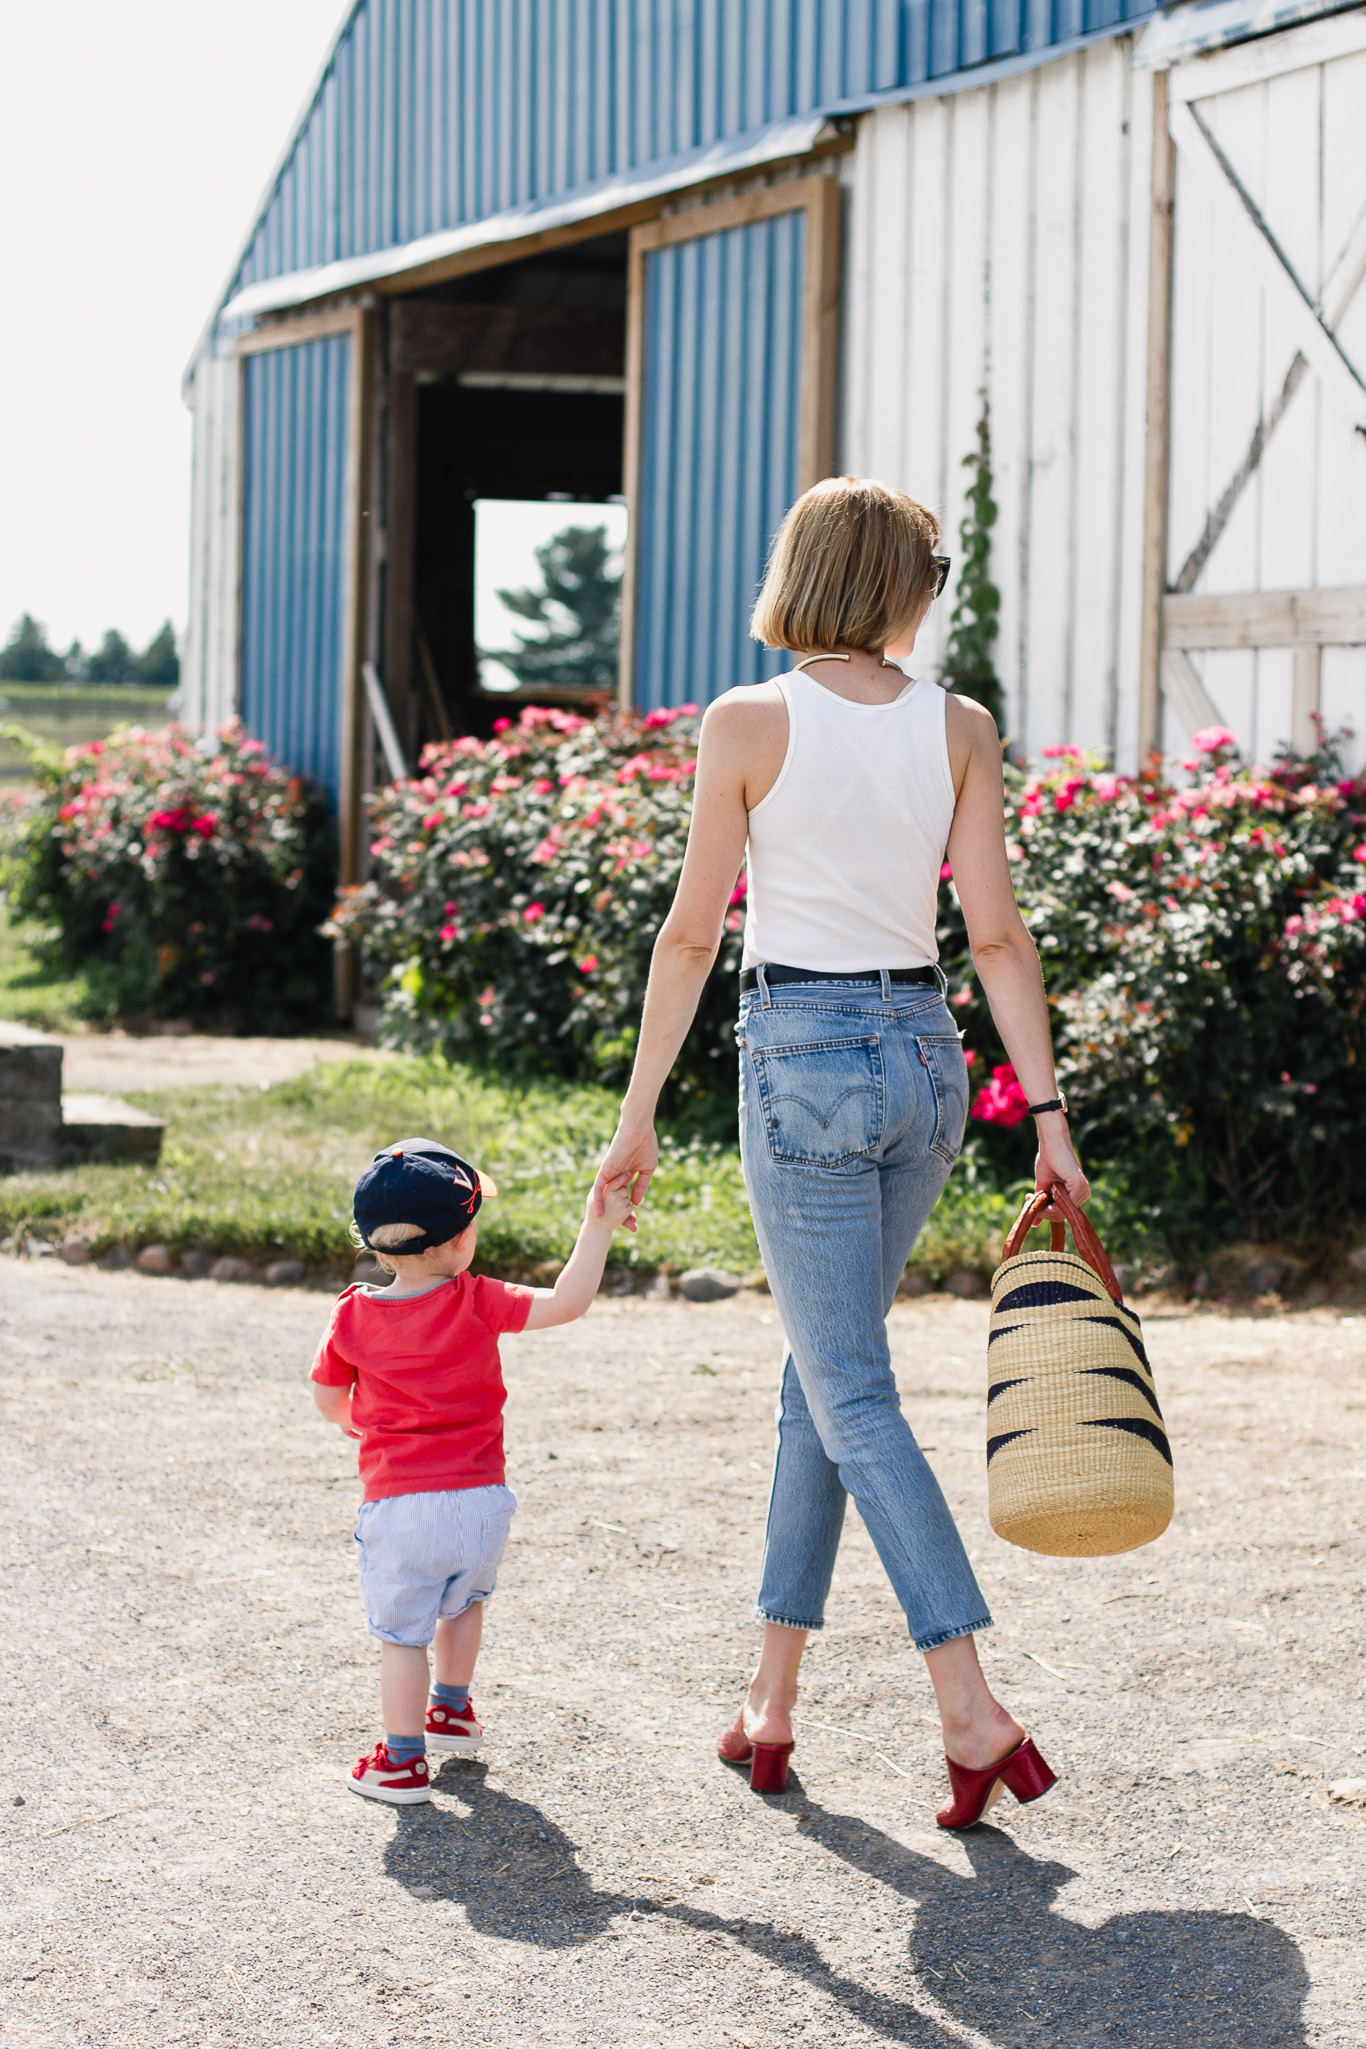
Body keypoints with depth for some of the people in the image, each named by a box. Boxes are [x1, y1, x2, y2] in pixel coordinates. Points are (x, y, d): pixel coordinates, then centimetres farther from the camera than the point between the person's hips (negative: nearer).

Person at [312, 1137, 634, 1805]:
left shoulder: (353, 1316, -4)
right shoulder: (476, 1304, -9)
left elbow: (328, 1398, 8)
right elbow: (566, 1303, -15)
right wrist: (597, 1227, -9)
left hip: (399, 1505, -2)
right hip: (482, 1498, 2)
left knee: (401, 1632, 6)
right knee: (464, 1598, 29)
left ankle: (402, 1761, 8)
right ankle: (453, 1711, 45)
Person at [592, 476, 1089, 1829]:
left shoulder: (748, 724, -8)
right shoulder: (960, 730, 1)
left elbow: (692, 932, -6)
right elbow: (996, 933, -1)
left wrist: (638, 1115, 0)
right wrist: (1048, 1111, 3)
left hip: (802, 1058, -4)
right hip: (925, 1057, 5)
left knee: (852, 1397, -3)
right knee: (818, 1373, 16)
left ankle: (971, 1710, -14)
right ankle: (770, 1703, 20)